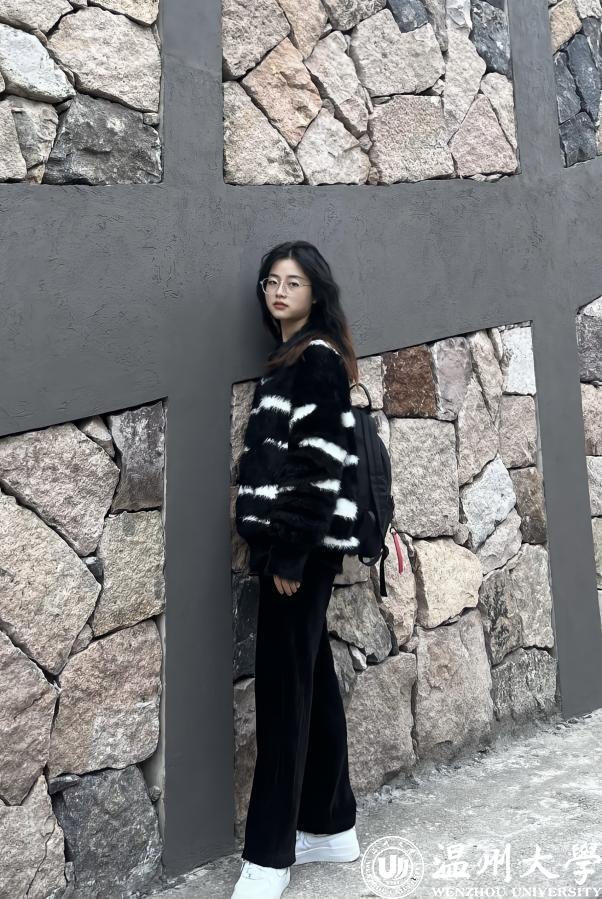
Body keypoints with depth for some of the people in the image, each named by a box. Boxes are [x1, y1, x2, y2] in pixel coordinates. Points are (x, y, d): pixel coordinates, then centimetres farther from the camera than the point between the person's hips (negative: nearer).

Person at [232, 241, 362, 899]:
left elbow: (321, 461, -17)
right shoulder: (291, 359, 17)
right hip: (284, 542, 9)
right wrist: (276, 546, 14)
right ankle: (331, 827, 29)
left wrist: (292, 551, -18)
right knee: (313, 681, 14)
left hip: (303, 547, -9)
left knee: (284, 689, -2)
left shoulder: (319, 359, -9)